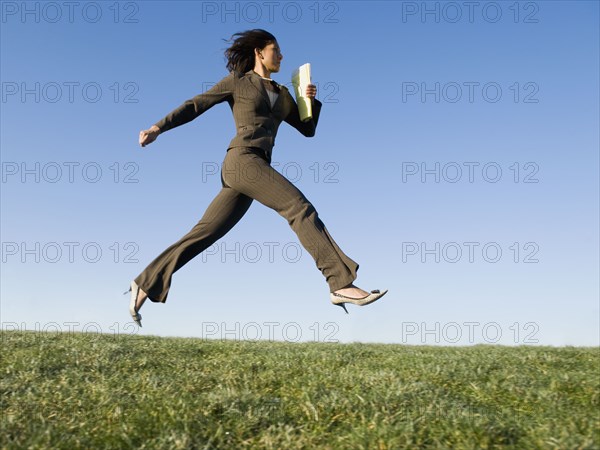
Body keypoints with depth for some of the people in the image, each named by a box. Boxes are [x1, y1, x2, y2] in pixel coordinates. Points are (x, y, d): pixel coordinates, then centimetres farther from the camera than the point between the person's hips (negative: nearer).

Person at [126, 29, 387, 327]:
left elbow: (308, 129, 26)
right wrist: (158, 128, 2)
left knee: (203, 235, 4)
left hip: (254, 168, 7)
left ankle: (144, 285, 12)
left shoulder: (281, 93, 27)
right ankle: (341, 284, -23)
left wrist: (311, 100, 8)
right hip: (242, 160, -7)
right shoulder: (237, 81, 10)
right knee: (301, 207, -19)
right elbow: (194, 105, 10)